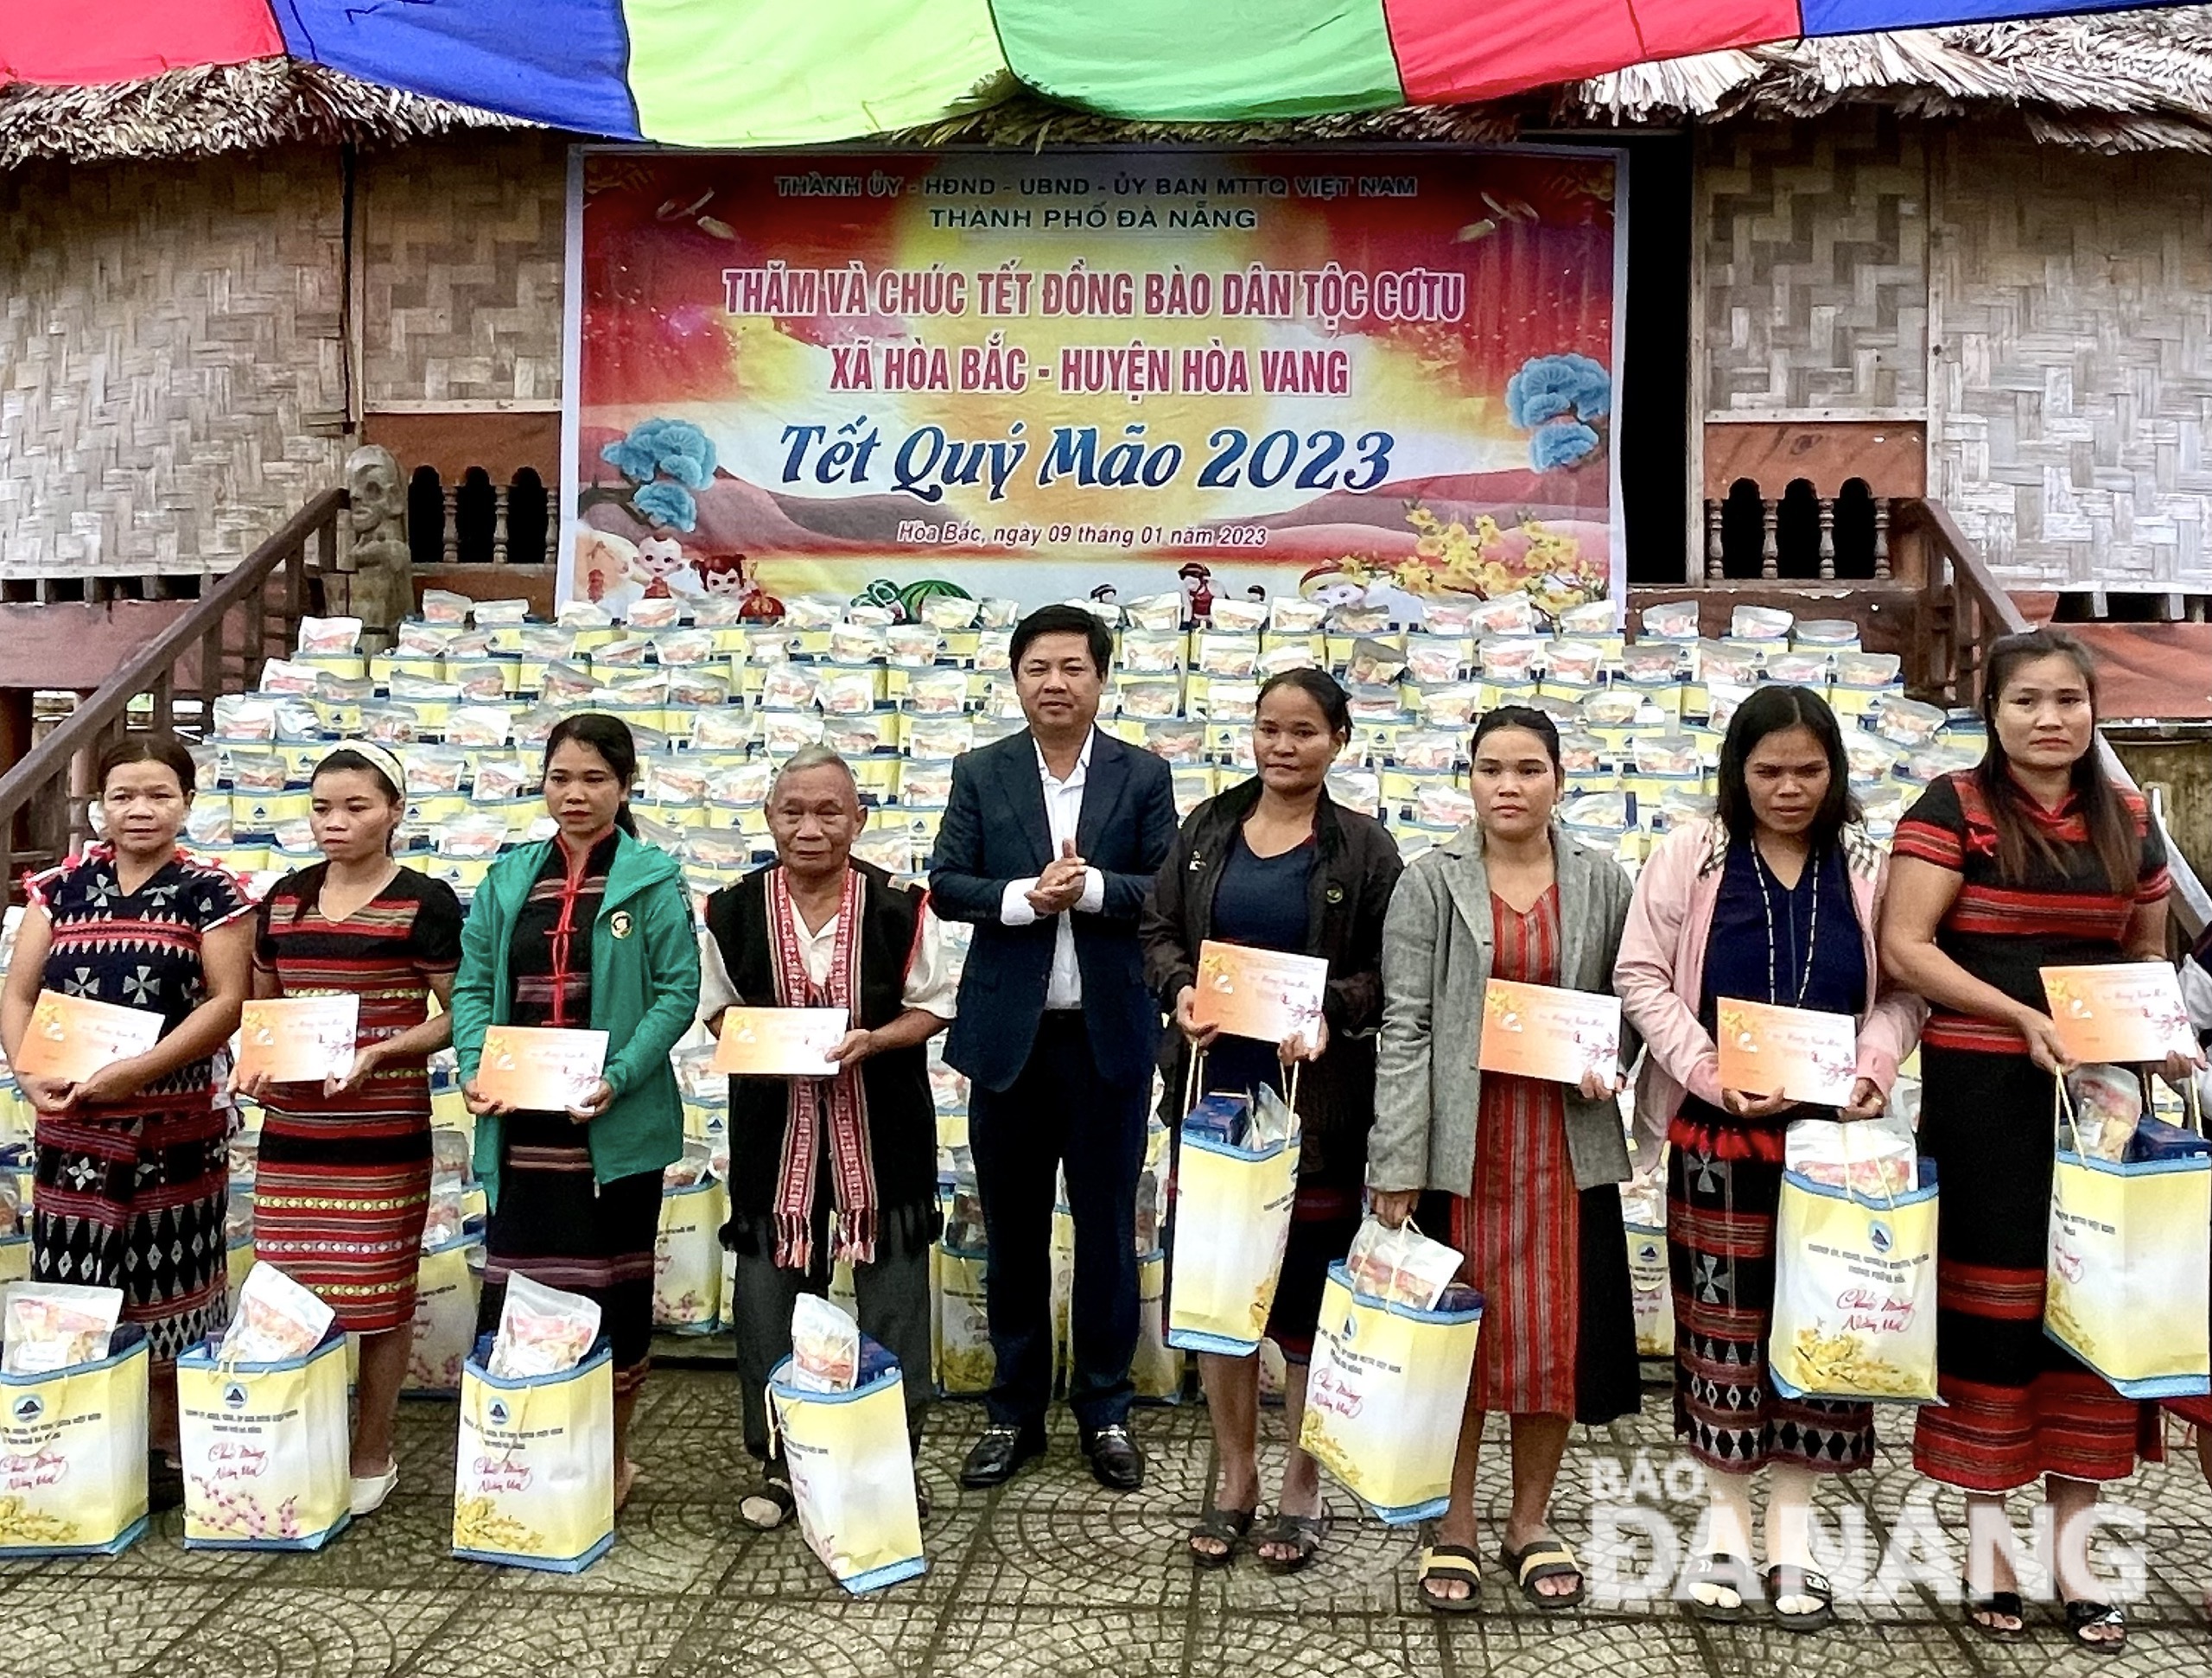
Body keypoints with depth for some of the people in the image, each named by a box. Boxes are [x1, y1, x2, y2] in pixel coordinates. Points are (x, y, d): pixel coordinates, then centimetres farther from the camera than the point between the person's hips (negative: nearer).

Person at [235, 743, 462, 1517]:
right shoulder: (284, 899, 10)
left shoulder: (424, 902, -5)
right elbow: (261, 1006, 19)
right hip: (290, 1129, 5)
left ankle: (371, 1456, 20)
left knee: (375, 1299, 3)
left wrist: (380, 1052, -18)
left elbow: (457, 1015, -4)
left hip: (384, 1133, -4)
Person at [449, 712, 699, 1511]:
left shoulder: (653, 879, -3)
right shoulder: (509, 877, 10)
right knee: (511, 1283, 7)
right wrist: (475, 1069, -8)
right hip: (520, 1125, 3)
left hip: (614, 1125, -3)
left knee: (614, 1285, 9)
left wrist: (618, 1078, -18)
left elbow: (678, 990, -8)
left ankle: (611, 1455, 26)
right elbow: (473, 984, 9)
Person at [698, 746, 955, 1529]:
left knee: (892, 1293, 8)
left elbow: (932, 1006, 1)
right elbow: (717, 1006, 9)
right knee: (770, 1295, 8)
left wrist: (873, 1039, -17)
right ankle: (778, 1462, 26)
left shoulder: (900, 907, -7)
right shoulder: (734, 911, -2)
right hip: (774, 1122, 1)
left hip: (881, 1126, -1)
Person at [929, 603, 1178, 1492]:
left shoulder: (1144, 776, 1)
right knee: (1013, 1232, 12)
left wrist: (1093, 887, -20)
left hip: (1109, 1035, -1)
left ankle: (1105, 1410, 25)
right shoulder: (980, 773, 4)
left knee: (1107, 1228, 10)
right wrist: (1025, 896, -19)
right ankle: (1014, 1412, 26)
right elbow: (944, 885, -2)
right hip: (1008, 1033, 1)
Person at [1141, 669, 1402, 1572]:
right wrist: (1180, 988, -11)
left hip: (1317, 1103, -3)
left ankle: (1302, 1485, 25)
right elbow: (1157, 932, 9)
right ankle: (1234, 1477, 27)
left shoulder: (1364, 848, -2)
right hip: (1214, 1091, 3)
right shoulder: (1208, 828, 7)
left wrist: (1331, 1013, -20)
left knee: (1308, 1290, 6)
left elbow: (1388, 973, -2)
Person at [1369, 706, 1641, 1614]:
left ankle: (1531, 1521, 27)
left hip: (1564, 1141, 2)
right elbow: (1405, 1027, -6)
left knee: (1557, 1329, 8)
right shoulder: (1429, 883, -2)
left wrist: (1610, 1065, -10)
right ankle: (1453, 1524, 23)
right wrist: (1397, 1164, -10)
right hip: (1459, 1140, -2)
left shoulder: (1601, 882, 4)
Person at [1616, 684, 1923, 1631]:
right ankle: (1726, 1525, 20)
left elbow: (1899, 992, 7)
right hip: (1715, 1130, -2)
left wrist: (1873, 1071, -11)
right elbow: (1641, 978, -4)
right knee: (1720, 1320, 5)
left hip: (1832, 1132, 2)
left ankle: (1793, 1527, 20)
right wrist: (1713, 1074, -14)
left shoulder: (1868, 866, 6)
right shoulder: (1689, 855, -1)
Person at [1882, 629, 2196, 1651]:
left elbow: (2147, 955, 19)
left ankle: (2074, 1546, 19)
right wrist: (2025, 1018, -19)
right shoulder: (1953, 807, -5)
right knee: (1988, 1298, 3)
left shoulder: (2128, 820, 10)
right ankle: (1986, 1533, 18)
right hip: (1984, 1096, -4)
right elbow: (1903, 947, -11)